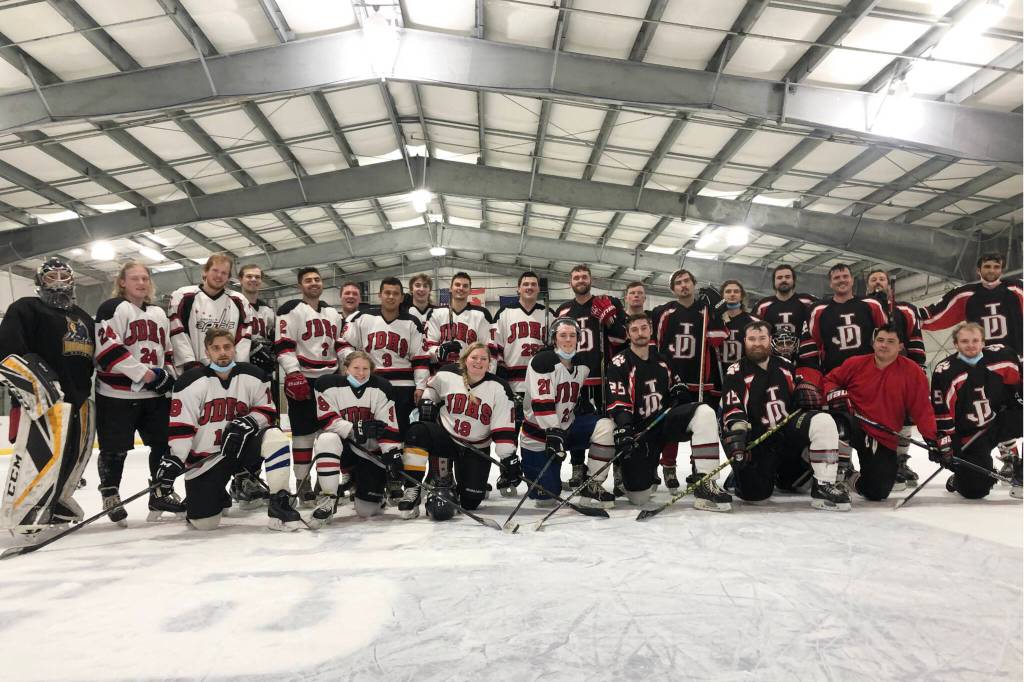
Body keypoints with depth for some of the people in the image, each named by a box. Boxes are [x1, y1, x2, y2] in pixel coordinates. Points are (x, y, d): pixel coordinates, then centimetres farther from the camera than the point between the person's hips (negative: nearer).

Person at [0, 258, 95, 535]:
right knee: (43, 454, -18)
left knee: (74, 455, 10)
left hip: (79, 398, 8)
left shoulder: (83, 318, 24)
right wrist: (32, 382, -22)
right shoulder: (26, 308, 2)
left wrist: (89, 392, 23)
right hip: (43, 396, -8)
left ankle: (54, 503, 25)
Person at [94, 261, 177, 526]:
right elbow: (107, 349, -17)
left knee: (165, 442, 6)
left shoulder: (159, 313, 18)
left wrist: (168, 376, 7)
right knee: (115, 448, 1)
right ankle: (110, 496, 19)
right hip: (118, 394, -6)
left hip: (155, 394, 6)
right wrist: (144, 373, -19)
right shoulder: (113, 308, -6)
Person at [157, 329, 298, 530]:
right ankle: (217, 497, 31)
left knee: (275, 437, -30)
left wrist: (249, 422, -18)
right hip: (205, 458, -1)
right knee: (203, 522, -8)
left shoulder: (253, 376, 0)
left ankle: (279, 506, -22)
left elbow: (267, 411, 3)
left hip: (242, 448, 1)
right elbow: (180, 426, -10)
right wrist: (173, 461, -20)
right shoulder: (191, 381, -8)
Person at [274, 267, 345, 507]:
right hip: (302, 379, -6)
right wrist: (293, 374, -20)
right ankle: (302, 482, 7)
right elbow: (283, 345, -11)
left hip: (330, 378, 6)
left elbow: (341, 344, 20)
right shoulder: (291, 310, -4)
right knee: (304, 432, -3)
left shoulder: (333, 313, 17)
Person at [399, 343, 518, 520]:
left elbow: (504, 428, -12)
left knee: (470, 502, -8)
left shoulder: (499, 388, -11)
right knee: (417, 432, -31)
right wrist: (427, 402, 1)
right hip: (445, 436, 1)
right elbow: (432, 386, 17)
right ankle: (412, 489, -16)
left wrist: (509, 459, -15)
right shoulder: (447, 375, -8)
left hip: (476, 449, 0)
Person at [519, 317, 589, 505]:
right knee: (545, 495, -7)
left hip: (564, 429, 7)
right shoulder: (543, 361, -18)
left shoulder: (582, 366, 5)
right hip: (538, 435, -7)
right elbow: (541, 403, -25)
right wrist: (553, 432, -30)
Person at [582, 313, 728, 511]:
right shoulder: (619, 363, -7)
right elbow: (618, 403, -18)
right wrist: (623, 430, -35)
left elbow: (675, 382, 27)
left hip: (665, 421, 5)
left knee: (705, 412, -20)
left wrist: (679, 389, 2)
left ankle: (706, 484, -19)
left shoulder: (661, 359, 12)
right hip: (636, 428, -5)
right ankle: (593, 485, 0)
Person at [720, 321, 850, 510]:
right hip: (758, 441, -3)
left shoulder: (785, 365, 10)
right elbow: (732, 411, -15)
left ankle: (823, 487, -12)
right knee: (754, 492, -16)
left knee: (823, 422, -24)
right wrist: (736, 437, -29)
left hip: (790, 430, 4)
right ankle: (740, 474, 22)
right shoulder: (736, 372, -4)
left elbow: (800, 384, 27)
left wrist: (806, 389, 3)